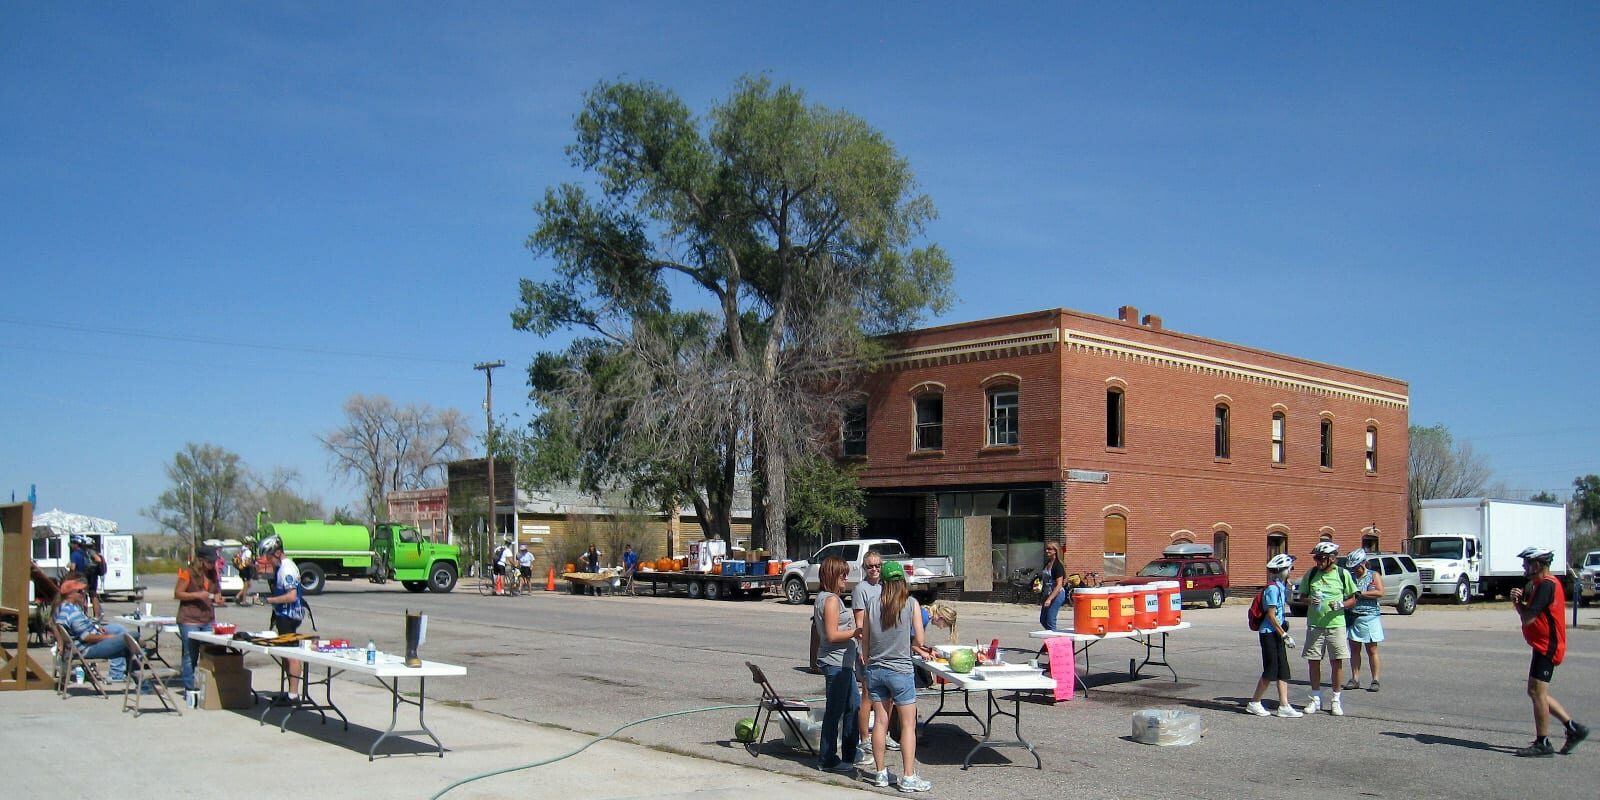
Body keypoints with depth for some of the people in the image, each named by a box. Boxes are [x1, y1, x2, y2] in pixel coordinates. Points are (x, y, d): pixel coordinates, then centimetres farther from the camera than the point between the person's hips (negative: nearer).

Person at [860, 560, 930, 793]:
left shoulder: (872, 605, -1)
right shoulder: (912, 604, -9)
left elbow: (865, 641, 6)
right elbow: (919, 640, -6)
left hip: (875, 669, 4)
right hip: (900, 670, -4)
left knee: (880, 721, 11)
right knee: (908, 724, 3)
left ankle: (880, 773, 18)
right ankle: (908, 777, 2)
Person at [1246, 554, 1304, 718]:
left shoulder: (1281, 587, 12)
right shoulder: (1273, 588, -16)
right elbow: (1271, 615, -19)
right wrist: (1285, 635, -18)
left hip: (1277, 634, 9)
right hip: (1270, 633, -9)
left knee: (1283, 670, 6)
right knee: (1271, 671, -4)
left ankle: (1284, 706, 7)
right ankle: (1254, 703, 7)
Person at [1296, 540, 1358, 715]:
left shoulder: (1342, 574, 0)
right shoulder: (1311, 574, 5)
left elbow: (1353, 599, 5)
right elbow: (1302, 596, 11)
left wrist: (1341, 605, -15)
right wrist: (1309, 600, -11)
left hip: (1336, 624, -2)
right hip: (1314, 625, 2)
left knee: (1337, 662, 1)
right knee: (1313, 661, 4)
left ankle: (1336, 699, 13)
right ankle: (1316, 698, 18)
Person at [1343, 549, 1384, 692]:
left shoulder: (1374, 576, 2)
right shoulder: (1350, 576, 11)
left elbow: (1380, 592, -12)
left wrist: (1360, 593, -15)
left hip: (1369, 617, -3)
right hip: (1352, 617, 4)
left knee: (1372, 650, 0)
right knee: (1354, 649, 6)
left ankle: (1375, 680, 3)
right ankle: (1355, 679, 10)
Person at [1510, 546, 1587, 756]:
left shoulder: (1546, 585, -18)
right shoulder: (1539, 584, 16)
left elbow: (1528, 618, -23)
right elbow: (1527, 613, 13)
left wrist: (1517, 602, -4)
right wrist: (1519, 600, -7)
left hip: (1547, 647, -11)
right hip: (1544, 646, 11)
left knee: (1537, 693, -8)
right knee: (1536, 693, 14)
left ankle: (1542, 743, -3)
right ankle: (1574, 727, 19)